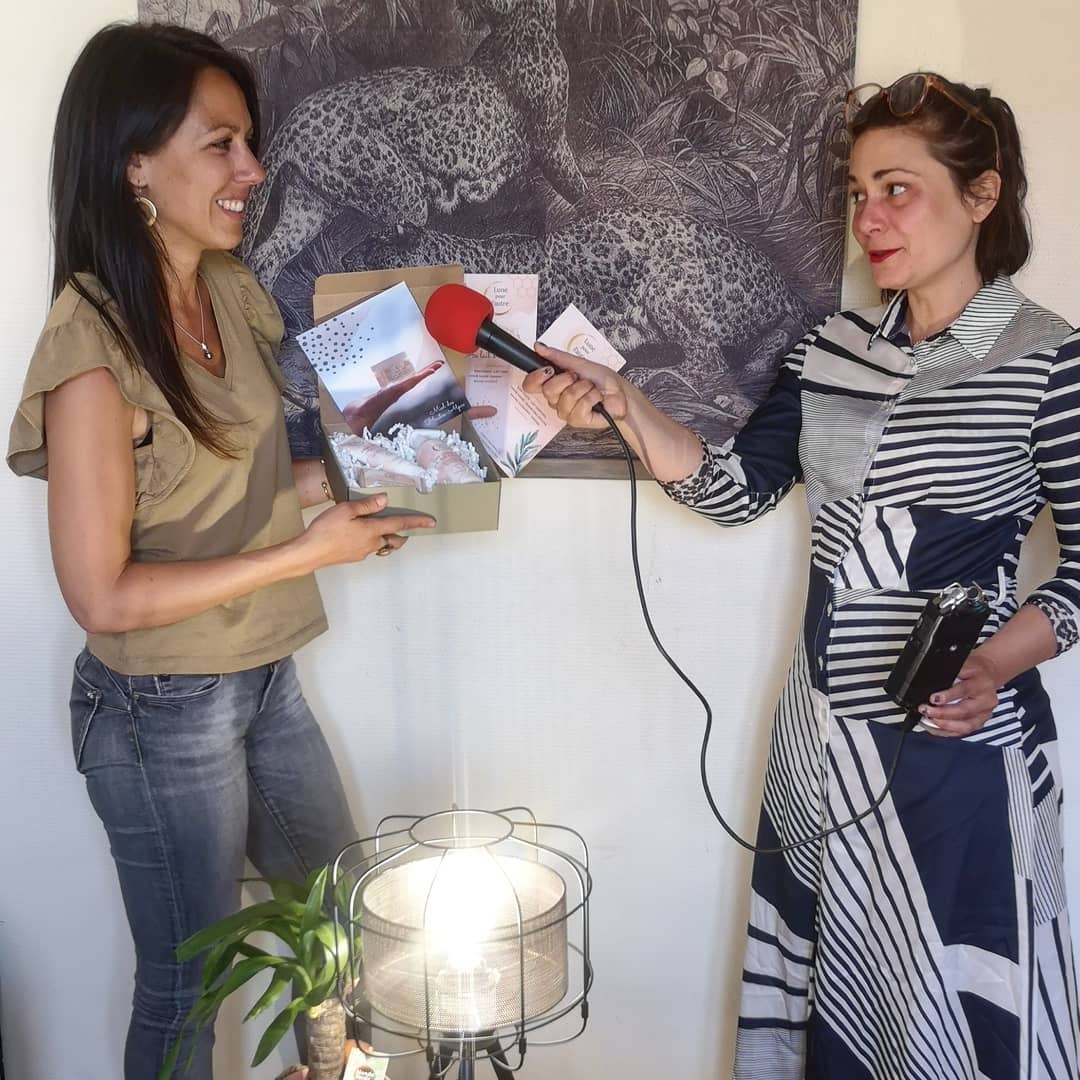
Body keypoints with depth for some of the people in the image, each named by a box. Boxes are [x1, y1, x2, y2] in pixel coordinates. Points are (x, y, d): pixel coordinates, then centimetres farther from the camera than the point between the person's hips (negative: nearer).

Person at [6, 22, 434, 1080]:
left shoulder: (230, 290, -1)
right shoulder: (94, 344, -23)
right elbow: (103, 596, -22)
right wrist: (307, 552, -22)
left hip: (264, 676, 8)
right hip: (162, 713, -8)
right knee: (186, 988, 15)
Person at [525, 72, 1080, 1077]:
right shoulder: (833, 348, 5)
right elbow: (737, 487, 1)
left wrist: (997, 664, -23)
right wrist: (620, 405, -9)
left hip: (957, 735, -5)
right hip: (822, 727, 5)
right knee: (825, 971, 19)